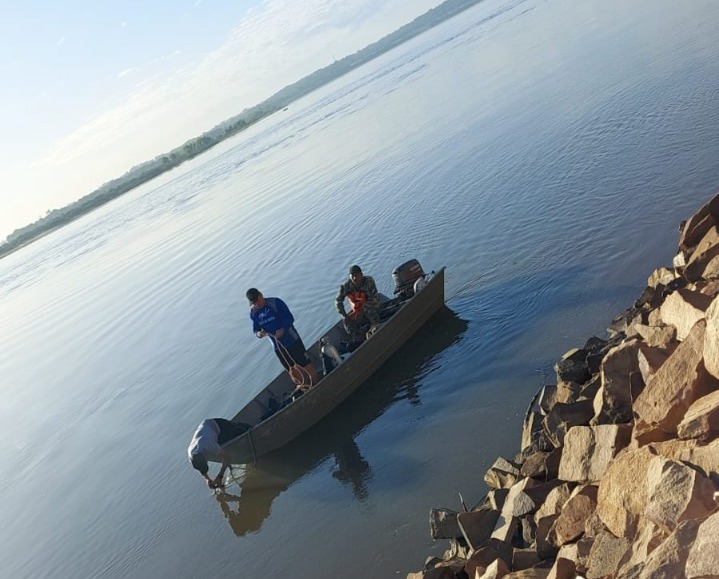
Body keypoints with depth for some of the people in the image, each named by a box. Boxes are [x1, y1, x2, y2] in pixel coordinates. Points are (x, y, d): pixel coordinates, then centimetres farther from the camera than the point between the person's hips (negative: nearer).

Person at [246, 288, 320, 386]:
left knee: (307, 365, -1)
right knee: (292, 370, 14)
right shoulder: (253, 313, 0)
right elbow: (256, 328, 7)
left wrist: (283, 329, -30)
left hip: (292, 340, -4)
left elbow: (290, 318, -13)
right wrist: (258, 333, -17)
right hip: (277, 346, 4)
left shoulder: (275, 303, -14)